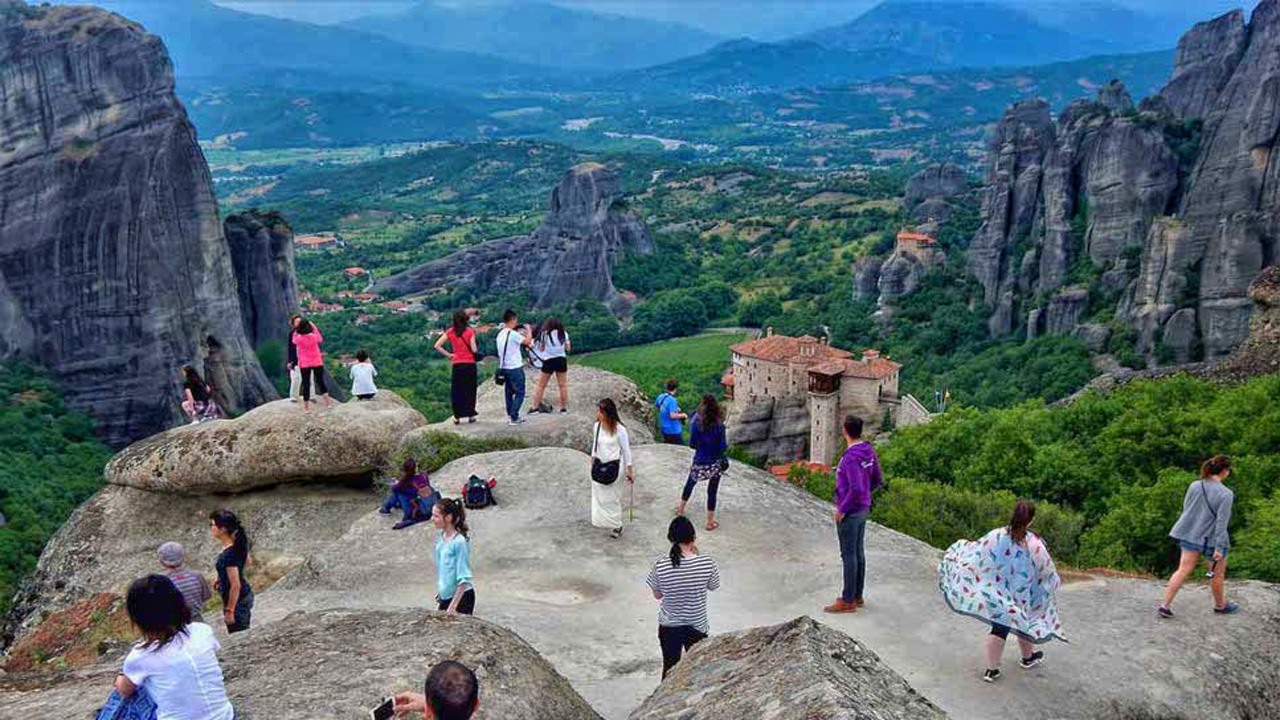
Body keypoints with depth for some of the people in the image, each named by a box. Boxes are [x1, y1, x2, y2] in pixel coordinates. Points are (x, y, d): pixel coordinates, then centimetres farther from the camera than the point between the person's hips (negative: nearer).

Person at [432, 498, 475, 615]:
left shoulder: (460, 542, -22)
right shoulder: (441, 537, 1)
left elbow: (464, 579, -21)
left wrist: (453, 606, -21)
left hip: (462, 597, -8)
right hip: (445, 596, 8)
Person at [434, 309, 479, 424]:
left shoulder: (450, 332, 2)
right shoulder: (470, 331, -6)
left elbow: (437, 346, -1)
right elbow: (474, 349, -9)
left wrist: (448, 355, 5)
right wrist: (477, 351, 12)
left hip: (457, 364, 2)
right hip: (470, 363, -2)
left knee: (456, 390, 8)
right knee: (470, 390, 8)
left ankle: (457, 417, 9)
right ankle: (471, 415, 9)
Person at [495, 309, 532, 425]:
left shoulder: (500, 334, 10)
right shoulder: (513, 334, -17)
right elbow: (527, 341, -15)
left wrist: (520, 334, 14)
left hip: (504, 367, 8)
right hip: (515, 368, -8)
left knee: (508, 393, 14)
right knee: (519, 393, -3)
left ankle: (510, 416, 17)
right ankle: (514, 417, -6)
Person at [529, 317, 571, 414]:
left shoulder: (545, 334, -4)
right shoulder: (564, 334, 2)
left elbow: (541, 349, 0)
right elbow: (568, 348, 7)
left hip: (548, 361, -2)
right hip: (561, 360, 2)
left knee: (541, 386, 6)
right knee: (563, 385, 9)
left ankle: (535, 407, 5)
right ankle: (564, 407, 11)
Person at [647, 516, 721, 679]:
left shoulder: (660, 565, -21)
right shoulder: (708, 563, -22)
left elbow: (657, 595, -5)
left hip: (669, 627, 0)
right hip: (697, 627, 0)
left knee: (669, 669, 22)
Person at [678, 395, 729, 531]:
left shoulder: (696, 424, -11)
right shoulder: (719, 427, -16)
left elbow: (692, 444, -4)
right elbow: (723, 448, -13)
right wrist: (726, 443, 8)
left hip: (699, 462, 2)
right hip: (715, 464, -2)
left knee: (690, 483, 26)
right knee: (712, 491, 8)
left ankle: (681, 508, 42)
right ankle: (710, 522, 15)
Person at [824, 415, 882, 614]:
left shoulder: (851, 458, -24)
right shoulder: (869, 450, 3)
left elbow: (856, 489, -30)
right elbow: (877, 480, 11)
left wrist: (842, 510, -19)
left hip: (849, 513, -9)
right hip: (863, 509, 9)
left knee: (848, 555, 0)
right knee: (858, 552, 15)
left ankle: (848, 601, 8)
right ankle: (857, 596, 25)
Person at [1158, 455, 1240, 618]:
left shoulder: (1194, 486, -4)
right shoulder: (1226, 494, -18)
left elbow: (1185, 509, 6)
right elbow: (1221, 523, -18)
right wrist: (1219, 548, -15)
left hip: (1191, 535, 4)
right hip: (1212, 539, -4)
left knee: (1183, 570, 7)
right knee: (1217, 574, 17)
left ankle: (1165, 606, 2)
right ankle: (1220, 605, 38)